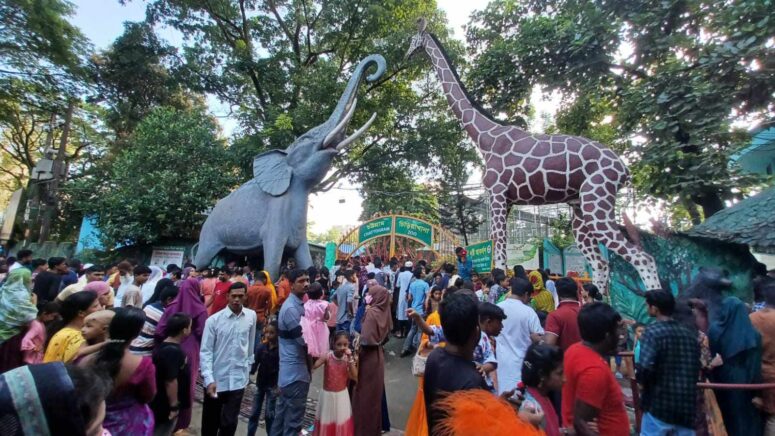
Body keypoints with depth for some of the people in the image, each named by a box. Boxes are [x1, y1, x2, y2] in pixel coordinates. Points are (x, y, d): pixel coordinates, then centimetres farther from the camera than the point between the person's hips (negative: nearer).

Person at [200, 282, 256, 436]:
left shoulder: (251, 316, -5)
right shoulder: (214, 320, -13)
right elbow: (205, 352, -11)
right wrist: (209, 379, -18)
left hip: (238, 379, 1)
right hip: (216, 379, -1)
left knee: (229, 422, 5)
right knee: (210, 423, 16)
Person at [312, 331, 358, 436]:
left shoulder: (349, 359, -11)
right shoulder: (327, 356, -17)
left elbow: (355, 377, -21)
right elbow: (313, 366, -28)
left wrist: (350, 359, -27)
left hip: (342, 395, 1)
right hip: (327, 394, -1)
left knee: (341, 422, 15)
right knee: (325, 421, 16)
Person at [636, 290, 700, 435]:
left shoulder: (653, 332, -14)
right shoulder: (690, 335, 8)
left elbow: (645, 369, -22)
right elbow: (696, 369, 17)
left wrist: (641, 381, -2)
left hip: (659, 405, -6)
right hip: (687, 406, 6)